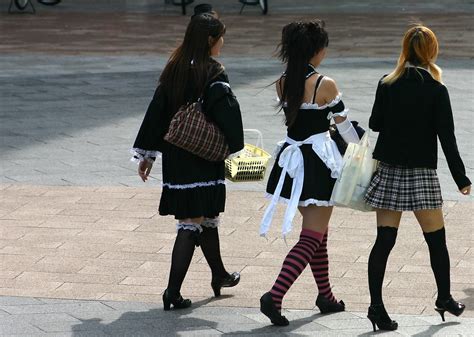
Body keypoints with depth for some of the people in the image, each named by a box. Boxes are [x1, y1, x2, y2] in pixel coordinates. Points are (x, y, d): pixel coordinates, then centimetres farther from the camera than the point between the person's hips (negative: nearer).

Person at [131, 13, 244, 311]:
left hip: (175, 158, 7)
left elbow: (156, 111, 9)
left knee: (206, 216, 22)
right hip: (203, 160, -7)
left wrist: (147, 154, 14)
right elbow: (227, 113, -21)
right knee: (192, 222, -1)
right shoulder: (213, 73, -14)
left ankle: (219, 276, 38)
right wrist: (234, 148, -11)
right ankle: (173, 291, -6)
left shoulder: (174, 70, 6)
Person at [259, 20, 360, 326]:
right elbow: (345, 126, -5)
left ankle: (326, 296, 32)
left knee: (318, 232, 22)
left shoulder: (283, 83, 1)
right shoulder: (325, 84, -16)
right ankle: (275, 296, -18)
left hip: (293, 160, 7)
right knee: (311, 238, -4)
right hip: (319, 164, -7)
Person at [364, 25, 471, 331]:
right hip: (421, 173, -3)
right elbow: (447, 137, -8)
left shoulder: (387, 85, -1)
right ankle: (445, 299, 26)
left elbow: (375, 123, 8)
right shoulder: (436, 90, -9)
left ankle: (377, 306, -3)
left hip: (388, 169, 3)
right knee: (436, 240, 14)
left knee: (384, 240, 2)